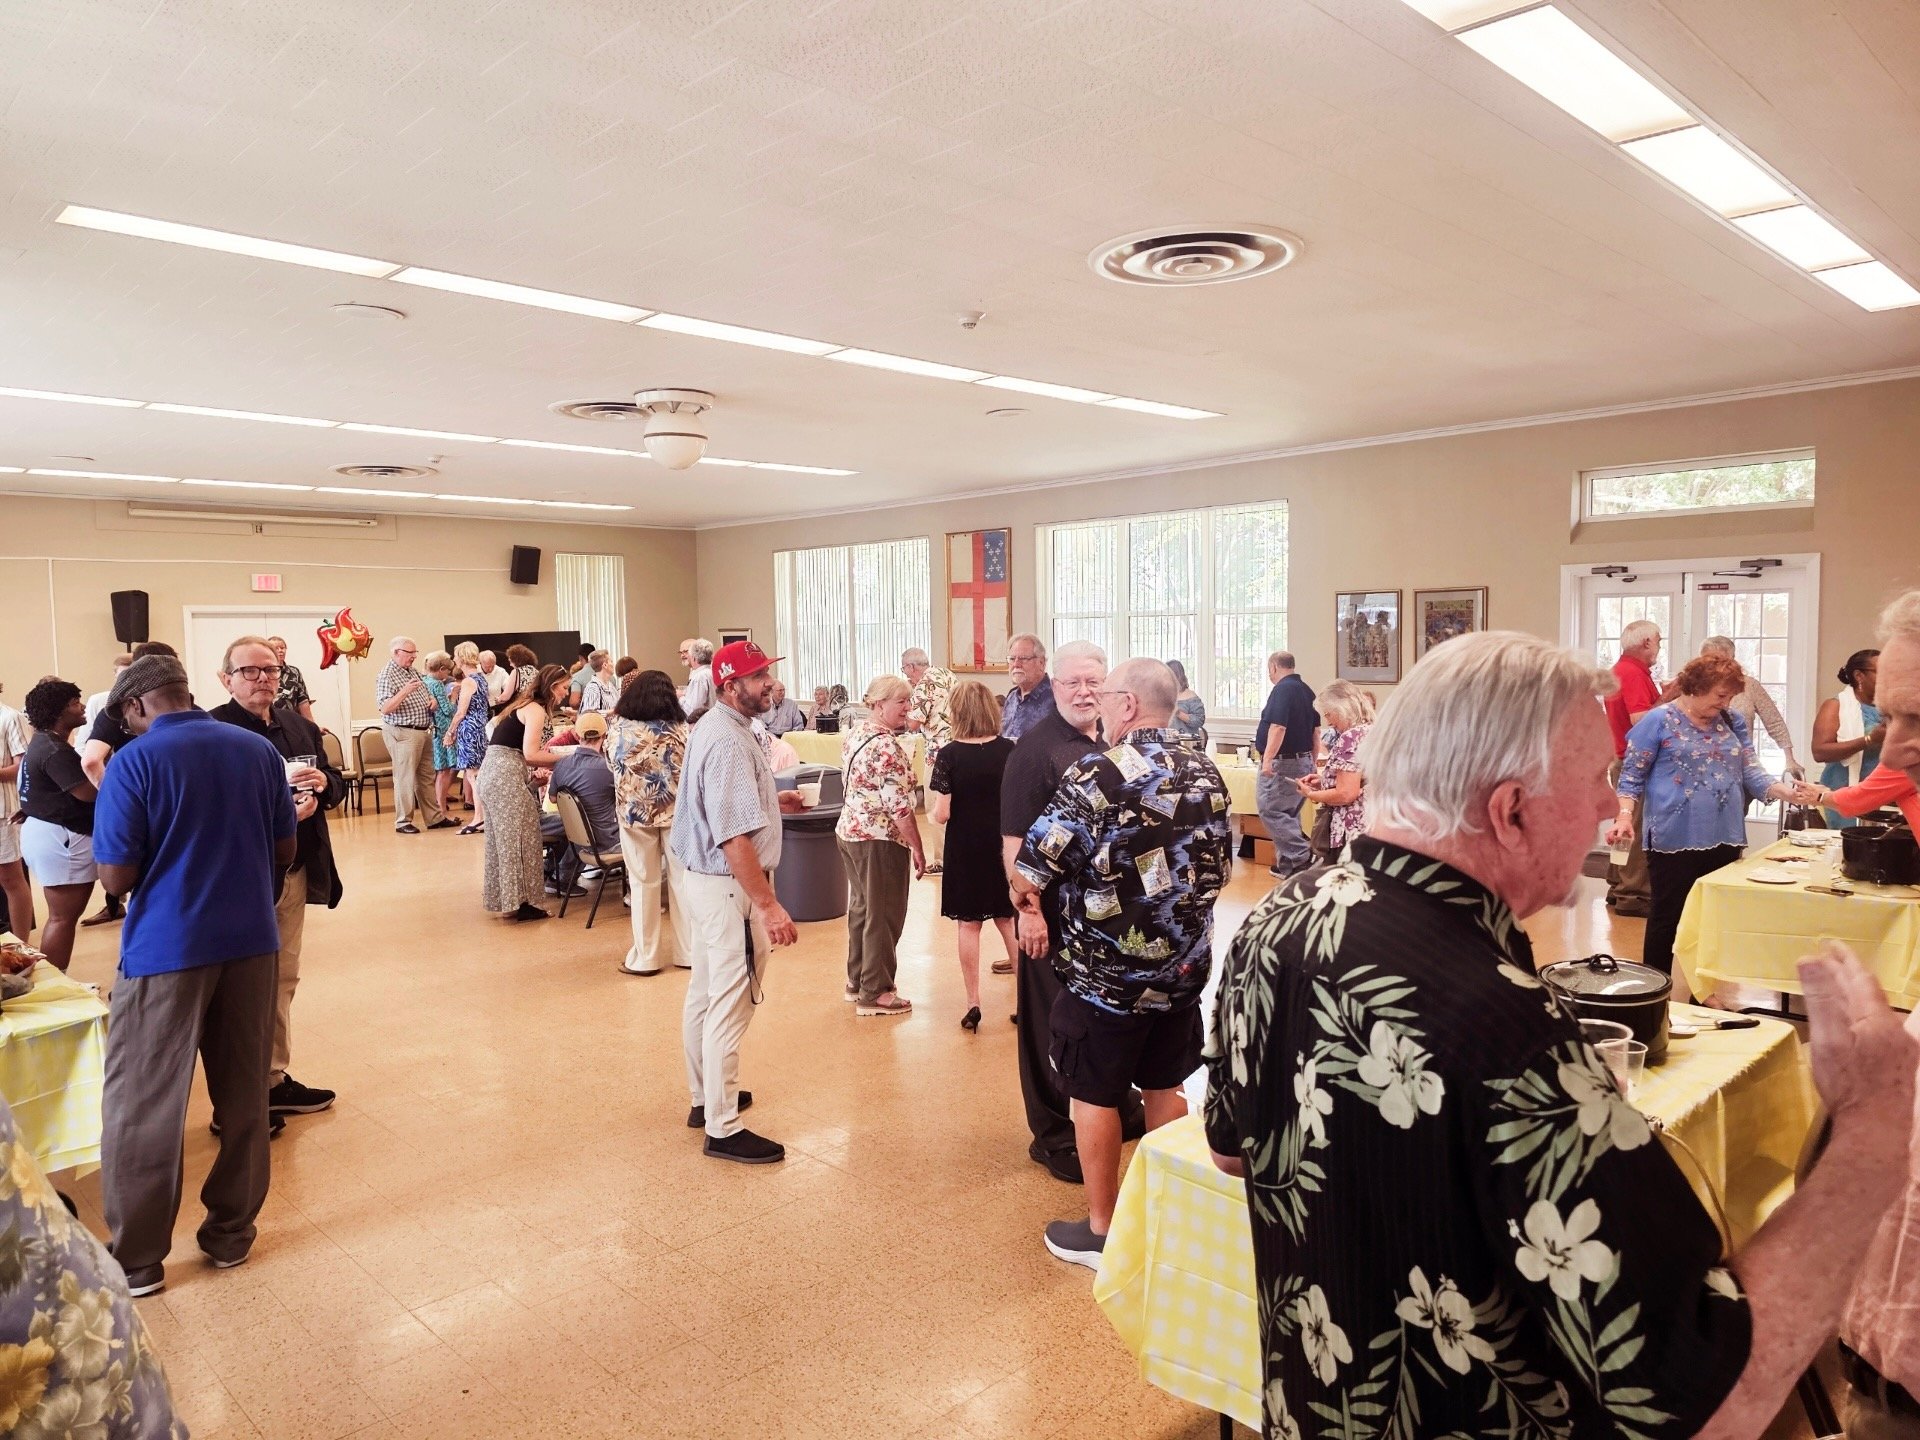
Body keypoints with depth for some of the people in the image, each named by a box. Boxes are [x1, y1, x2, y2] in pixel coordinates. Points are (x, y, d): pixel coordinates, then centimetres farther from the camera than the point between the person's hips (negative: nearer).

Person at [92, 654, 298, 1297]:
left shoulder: (134, 763, -10)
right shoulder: (258, 749, 2)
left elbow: (117, 876, -10)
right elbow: (286, 849, 8)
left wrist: (162, 864, 10)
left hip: (165, 950, -4)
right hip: (252, 942, 4)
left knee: (142, 1109, 9)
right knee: (244, 1096, 14)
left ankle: (137, 1260, 17)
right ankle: (231, 1233, 25)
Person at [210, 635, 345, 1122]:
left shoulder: (300, 726, 11)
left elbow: (336, 786, 13)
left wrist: (325, 782, -9)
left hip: (295, 874, 7)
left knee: (283, 979, 16)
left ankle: (274, 1081, 29)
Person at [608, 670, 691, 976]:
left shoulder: (617, 727, -5)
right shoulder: (679, 729, -8)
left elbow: (613, 761, 11)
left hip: (634, 811, 0)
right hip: (675, 810, 0)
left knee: (644, 882, 9)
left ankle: (646, 957, 14)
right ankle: (688, 951, 17)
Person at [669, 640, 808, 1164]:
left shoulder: (713, 726, 9)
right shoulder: (729, 742, -24)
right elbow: (734, 837, -29)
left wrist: (772, 800, 16)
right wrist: (768, 905, -29)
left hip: (698, 875, 11)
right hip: (727, 885, -11)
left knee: (705, 994, 21)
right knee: (730, 1006, -2)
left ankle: (705, 1097, 37)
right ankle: (723, 1129, 8)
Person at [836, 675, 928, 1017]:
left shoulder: (855, 734, 8)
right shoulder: (886, 746, -21)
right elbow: (899, 805, -22)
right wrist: (917, 848, -15)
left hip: (850, 830, 9)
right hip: (880, 839, -9)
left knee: (861, 907, 19)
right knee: (883, 916, 2)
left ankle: (857, 982, 30)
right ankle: (875, 994, 11)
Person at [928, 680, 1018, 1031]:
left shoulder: (949, 755, -13)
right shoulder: (1008, 750, -7)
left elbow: (941, 815, -15)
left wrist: (931, 794, 4)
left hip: (965, 849, -2)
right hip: (1004, 846, 3)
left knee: (969, 925, 8)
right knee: (1008, 919, 16)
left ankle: (973, 1005, 11)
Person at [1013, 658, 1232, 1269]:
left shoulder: (1095, 776, -19)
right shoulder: (1205, 773, 0)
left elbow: (1030, 874, -18)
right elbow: (1222, 867, 11)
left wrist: (1025, 899, 3)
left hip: (1105, 973, -6)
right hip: (1184, 967, 6)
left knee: (1095, 1098, 10)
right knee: (1165, 1087, 20)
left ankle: (1101, 1231, 22)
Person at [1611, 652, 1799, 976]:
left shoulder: (1732, 722, 11)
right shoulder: (1659, 720, -5)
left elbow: (1750, 771, 9)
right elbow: (1632, 776, -6)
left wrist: (1788, 791, -9)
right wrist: (1624, 816, -20)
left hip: (1724, 839, 6)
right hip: (1674, 840, -6)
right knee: (1667, 918, 0)